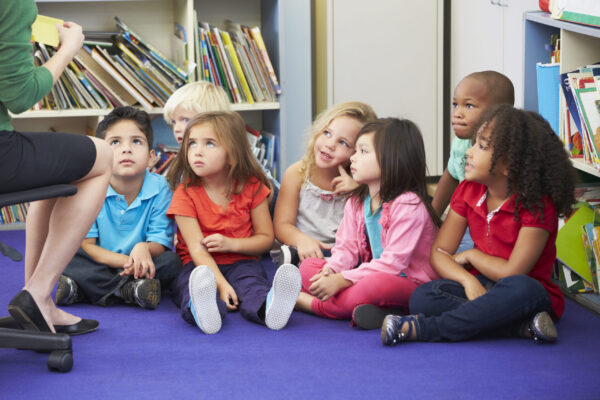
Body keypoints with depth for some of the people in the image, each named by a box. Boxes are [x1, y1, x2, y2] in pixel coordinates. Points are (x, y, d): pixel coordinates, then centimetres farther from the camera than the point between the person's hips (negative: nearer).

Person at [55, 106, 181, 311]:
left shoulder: (158, 188, -8)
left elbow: (160, 244, -9)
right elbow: (85, 244, -13)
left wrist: (144, 249, -36)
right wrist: (127, 261, -29)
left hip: (139, 270, 1)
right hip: (98, 268, -1)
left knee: (172, 261, -27)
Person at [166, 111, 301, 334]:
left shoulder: (251, 187, 3)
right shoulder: (185, 194, -4)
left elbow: (266, 238, 8)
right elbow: (197, 248, -13)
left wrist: (231, 244, -12)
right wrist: (222, 285, -28)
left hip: (241, 263, 1)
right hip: (200, 266, -1)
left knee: (251, 281, -32)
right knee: (193, 283, -35)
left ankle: (269, 307, -64)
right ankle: (203, 311, -67)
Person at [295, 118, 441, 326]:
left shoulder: (408, 205, -18)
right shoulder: (356, 202, 10)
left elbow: (392, 263, -24)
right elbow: (347, 247, 8)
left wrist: (341, 280, -27)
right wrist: (331, 269, -16)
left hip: (410, 285, -8)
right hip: (369, 275, 8)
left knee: (376, 283, -40)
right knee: (308, 266, -2)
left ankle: (306, 302, -24)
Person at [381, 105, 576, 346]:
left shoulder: (538, 206, -15)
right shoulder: (469, 191, 3)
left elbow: (513, 272, -18)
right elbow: (439, 252, 0)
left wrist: (470, 255, -3)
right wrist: (468, 280, -21)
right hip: (480, 286, 5)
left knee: (521, 289, -41)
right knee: (422, 297, -23)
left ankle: (421, 329, -36)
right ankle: (523, 326, -29)